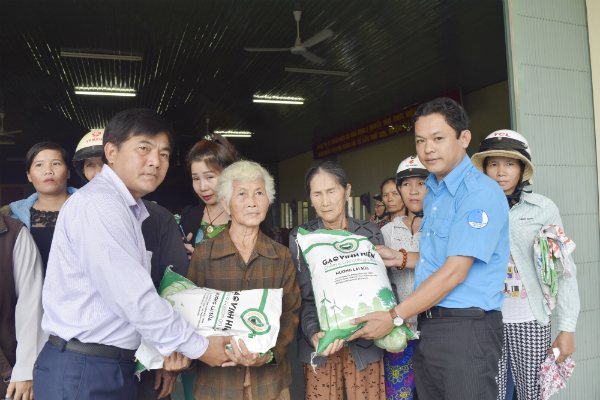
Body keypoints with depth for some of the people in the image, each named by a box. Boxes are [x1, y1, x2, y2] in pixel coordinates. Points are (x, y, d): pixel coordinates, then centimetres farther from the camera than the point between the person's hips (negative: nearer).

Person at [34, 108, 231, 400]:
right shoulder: (98, 204, -19)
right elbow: (133, 299, -23)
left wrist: (169, 346, -2)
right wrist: (198, 347, -15)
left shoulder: (133, 211, 11)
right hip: (82, 375, -8)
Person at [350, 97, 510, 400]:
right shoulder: (432, 194, 15)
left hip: (466, 328, -8)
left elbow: (455, 271, -20)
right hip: (428, 326, 9)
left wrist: (394, 317, -16)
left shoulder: (480, 192, -15)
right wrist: (400, 259, 13)